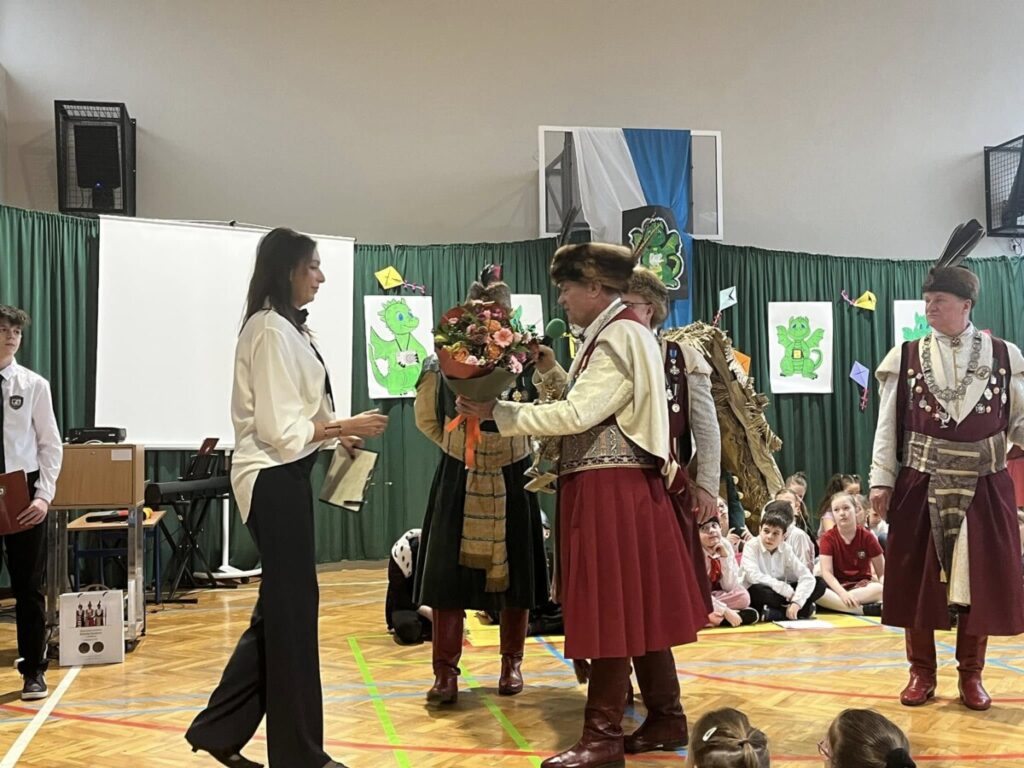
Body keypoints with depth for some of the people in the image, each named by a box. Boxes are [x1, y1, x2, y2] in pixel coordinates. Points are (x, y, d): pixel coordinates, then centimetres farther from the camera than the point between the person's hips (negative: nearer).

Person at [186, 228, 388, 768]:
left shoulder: (285, 327, 15)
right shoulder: (272, 330, -17)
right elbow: (281, 430, -21)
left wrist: (333, 432, 8)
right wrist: (346, 426, -14)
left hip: (283, 478, 10)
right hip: (274, 479, -10)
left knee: (280, 607, 15)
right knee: (293, 608, -1)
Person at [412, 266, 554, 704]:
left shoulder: (525, 361, -1)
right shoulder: (446, 361, -2)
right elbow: (428, 419, 11)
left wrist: (551, 368, -19)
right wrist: (460, 448, 6)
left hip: (511, 481, 1)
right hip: (458, 481, 0)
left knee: (514, 573, 8)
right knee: (448, 574, -2)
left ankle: (512, 663, 23)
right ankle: (445, 671, 5)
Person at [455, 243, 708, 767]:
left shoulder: (620, 337, -14)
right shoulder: (616, 334, 17)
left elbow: (577, 415, -20)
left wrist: (497, 412, -16)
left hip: (611, 490, -10)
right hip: (618, 487, 10)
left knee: (611, 610, -5)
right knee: (636, 606, 13)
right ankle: (665, 718, 22)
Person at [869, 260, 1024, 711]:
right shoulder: (905, 358, 3)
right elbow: (887, 426, 2)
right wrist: (881, 480, -4)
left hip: (983, 488, 0)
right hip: (920, 486, 0)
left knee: (981, 581, 6)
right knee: (918, 579, 5)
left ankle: (971, 675, 21)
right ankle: (922, 672, 19)